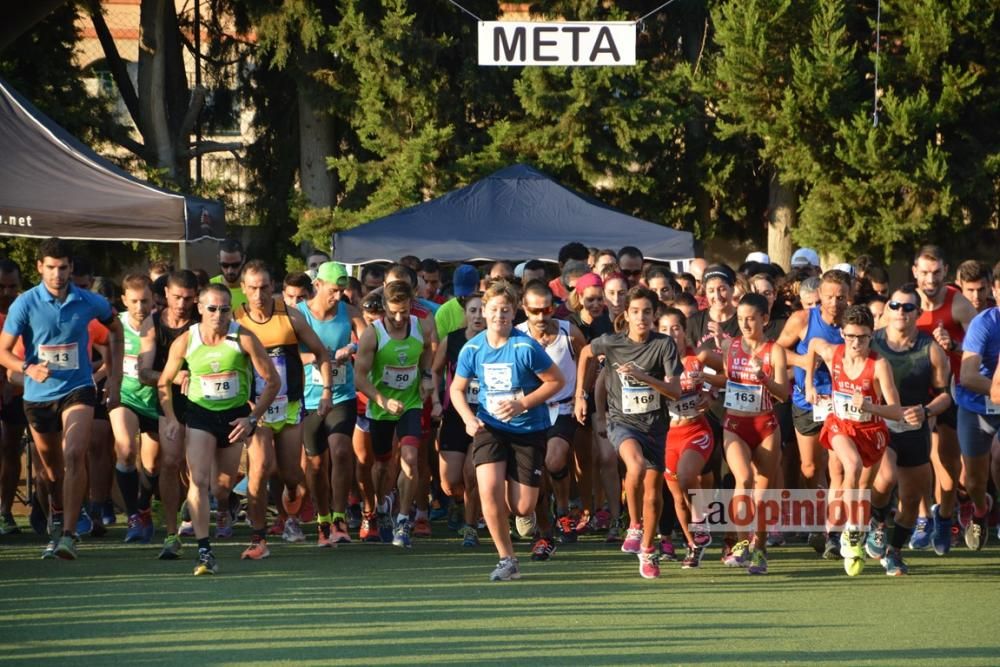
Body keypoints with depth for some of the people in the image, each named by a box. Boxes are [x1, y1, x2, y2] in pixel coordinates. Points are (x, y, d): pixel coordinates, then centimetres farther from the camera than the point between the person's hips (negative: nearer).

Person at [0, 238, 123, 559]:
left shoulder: (90, 303, -4)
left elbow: (115, 329, 16)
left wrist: (114, 377, 10)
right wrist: (28, 368, -26)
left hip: (77, 390, -1)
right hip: (38, 396, 1)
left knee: (74, 455, -22)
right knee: (51, 467, 15)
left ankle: (69, 534, -25)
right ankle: (58, 519, 43)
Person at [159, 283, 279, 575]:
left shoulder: (244, 339, -12)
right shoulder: (185, 342, -8)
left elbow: (272, 381, -5)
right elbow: (164, 382, 8)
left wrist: (252, 419, -10)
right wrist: (170, 418, -2)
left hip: (235, 415, 1)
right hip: (200, 413, -1)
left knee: (224, 485, 8)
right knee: (199, 480, -17)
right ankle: (204, 551, -21)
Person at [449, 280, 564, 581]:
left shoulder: (525, 347, -16)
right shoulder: (472, 349, -5)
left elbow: (556, 381, -8)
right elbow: (457, 388, 9)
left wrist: (522, 404, -18)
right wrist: (468, 418, -9)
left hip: (528, 429, -2)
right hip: (490, 427, 2)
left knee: (522, 508, -4)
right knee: (489, 489, -21)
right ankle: (507, 559, -5)